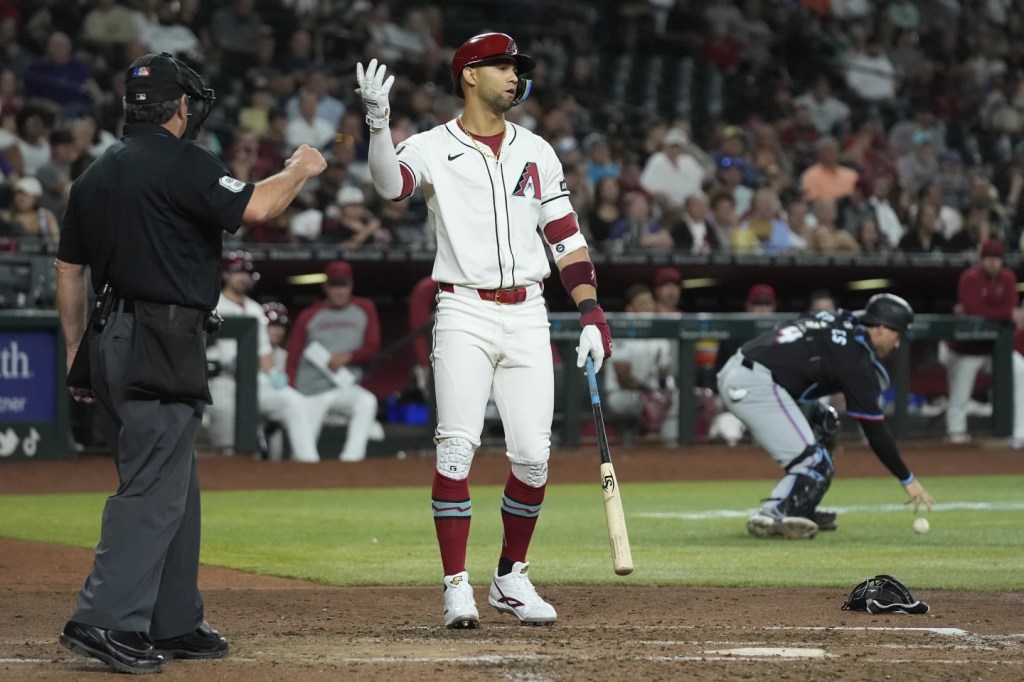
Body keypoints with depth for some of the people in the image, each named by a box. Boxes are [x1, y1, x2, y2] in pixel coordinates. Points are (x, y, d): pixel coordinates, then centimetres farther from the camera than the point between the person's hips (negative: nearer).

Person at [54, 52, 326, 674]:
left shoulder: (95, 175, 16)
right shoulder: (182, 163, -9)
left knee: (174, 487, 16)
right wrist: (300, 170, 1)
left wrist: (78, 355, 22)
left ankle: (174, 623, 20)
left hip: (111, 344, 9)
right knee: (154, 490, -10)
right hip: (163, 348, -9)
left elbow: (69, 272, 18)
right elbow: (254, 207, -18)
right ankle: (105, 621, -18)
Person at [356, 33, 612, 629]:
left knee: (533, 455, 0)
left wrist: (592, 312, 1)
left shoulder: (537, 152, 12)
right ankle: (458, 587, -5)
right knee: (457, 450, -11)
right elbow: (391, 183, -22)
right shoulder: (434, 148, 0)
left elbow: (566, 237, 12)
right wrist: (380, 124, -41)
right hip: (464, 315, -3)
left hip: (527, 316, 3)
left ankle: (511, 579, 16)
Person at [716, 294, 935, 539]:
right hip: (755, 385, -10)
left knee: (823, 423, 22)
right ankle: (771, 516, -24)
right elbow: (875, 431, -5)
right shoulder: (856, 359, -7)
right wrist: (908, 480, 2)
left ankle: (799, 511, 19)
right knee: (815, 464, -10)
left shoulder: (836, 323, 17)